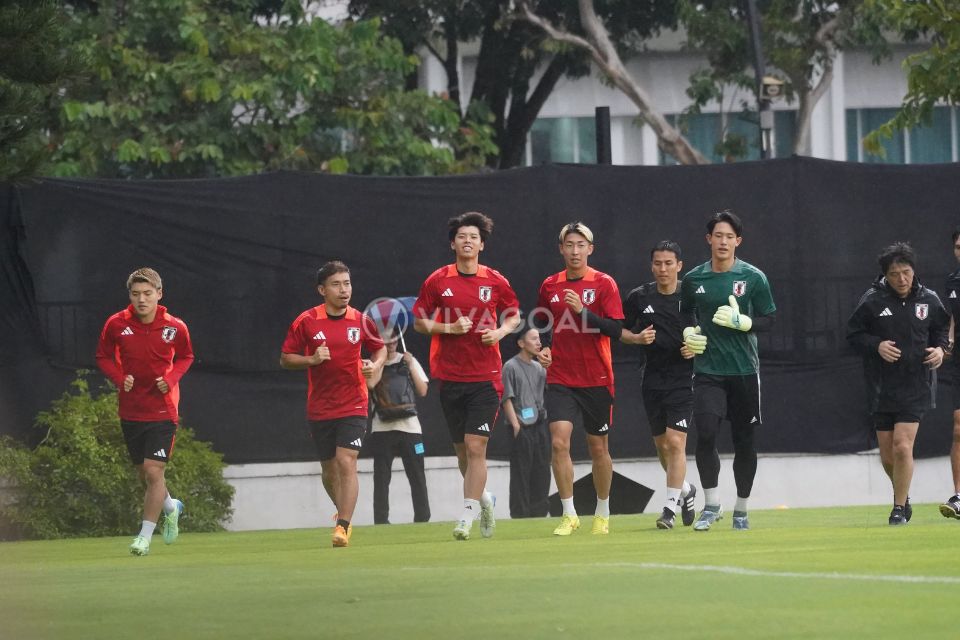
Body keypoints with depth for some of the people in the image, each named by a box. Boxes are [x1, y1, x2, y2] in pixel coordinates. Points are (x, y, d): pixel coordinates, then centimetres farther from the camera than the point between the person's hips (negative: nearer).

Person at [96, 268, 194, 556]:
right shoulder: (116, 324, -7)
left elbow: (185, 357, 9)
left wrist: (171, 378, -11)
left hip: (163, 411, -3)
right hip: (130, 410, 3)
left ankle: (145, 536, -5)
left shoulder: (175, 327, -9)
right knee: (144, 474, 14)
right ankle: (171, 507, 45)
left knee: (154, 471, -13)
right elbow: (104, 357, 6)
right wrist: (120, 378, -14)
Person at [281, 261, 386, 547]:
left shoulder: (361, 321, -1)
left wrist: (375, 364, -7)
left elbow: (380, 349, 15)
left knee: (346, 462, -17)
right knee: (328, 469, 12)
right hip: (319, 410, 1)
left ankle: (343, 526, -17)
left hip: (353, 406, -1)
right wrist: (311, 359, -18)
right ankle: (343, 512, 38)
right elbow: (285, 358, 0)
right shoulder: (306, 322, -4)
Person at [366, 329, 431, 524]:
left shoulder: (409, 360, 10)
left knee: (417, 477, 0)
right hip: (382, 428, -1)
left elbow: (423, 391, 4)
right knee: (381, 477, -2)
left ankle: (422, 519, 4)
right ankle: (381, 521, -1)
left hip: (409, 426, 1)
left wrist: (411, 366, -5)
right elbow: (370, 383, -17)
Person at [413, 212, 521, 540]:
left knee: (475, 446, -12)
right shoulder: (437, 281, 1)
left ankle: (467, 516, -9)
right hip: (450, 376, 2)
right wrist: (449, 327, -11)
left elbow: (514, 315, 16)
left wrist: (500, 332, -5)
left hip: (485, 376, -2)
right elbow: (419, 322, 6)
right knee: (461, 448, 10)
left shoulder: (495, 281, 2)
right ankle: (482, 497, 35)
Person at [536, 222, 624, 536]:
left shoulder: (604, 284, -3)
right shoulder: (550, 286, 6)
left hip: (597, 380, -2)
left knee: (598, 447, 8)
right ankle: (569, 515, -9)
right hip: (560, 378, 2)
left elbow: (616, 329, -11)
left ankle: (602, 514, 25)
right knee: (559, 441, -15)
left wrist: (582, 311, -22)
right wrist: (544, 349, 0)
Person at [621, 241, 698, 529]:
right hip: (653, 380, 4)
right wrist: (637, 338, -9)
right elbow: (621, 330, 11)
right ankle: (685, 490, 37)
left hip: (683, 378, -4)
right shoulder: (639, 297, 1)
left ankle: (671, 506, -9)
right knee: (661, 444, 12)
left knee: (675, 441, -14)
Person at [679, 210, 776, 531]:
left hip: (744, 371, -1)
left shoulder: (753, 278, -1)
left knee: (744, 441, 5)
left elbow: (769, 320, 0)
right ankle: (711, 505, -3)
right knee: (705, 434, -16)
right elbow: (683, 315, 21)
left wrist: (740, 321, -16)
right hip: (707, 371, 1)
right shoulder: (693, 280, 6)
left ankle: (741, 511, 18)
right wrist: (688, 333, 1)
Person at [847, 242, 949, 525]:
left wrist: (939, 348, -4)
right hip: (882, 388, 1)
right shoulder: (873, 300, -4)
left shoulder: (928, 300, 0)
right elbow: (853, 333, 2)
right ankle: (903, 496, 34)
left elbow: (942, 328, 16)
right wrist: (876, 345, -15)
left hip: (916, 387, -1)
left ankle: (899, 507, 0)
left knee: (902, 447, -14)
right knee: (887, 456, 6)